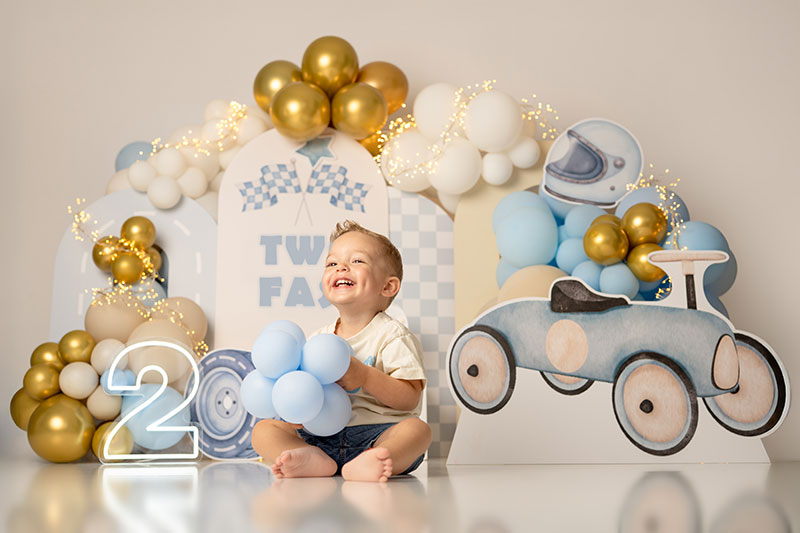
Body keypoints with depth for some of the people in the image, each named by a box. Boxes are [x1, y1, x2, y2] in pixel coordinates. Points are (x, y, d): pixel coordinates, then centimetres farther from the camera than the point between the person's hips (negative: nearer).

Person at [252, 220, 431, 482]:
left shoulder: (392, 335, -1)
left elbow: (409, 398, -10)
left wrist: (365, 376, -22)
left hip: (377, 434, -4)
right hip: (321, 436, 4)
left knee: (417, 429, -31)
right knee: (264, 429, -10)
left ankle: (361, 466, -56)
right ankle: (313, 459, -38)